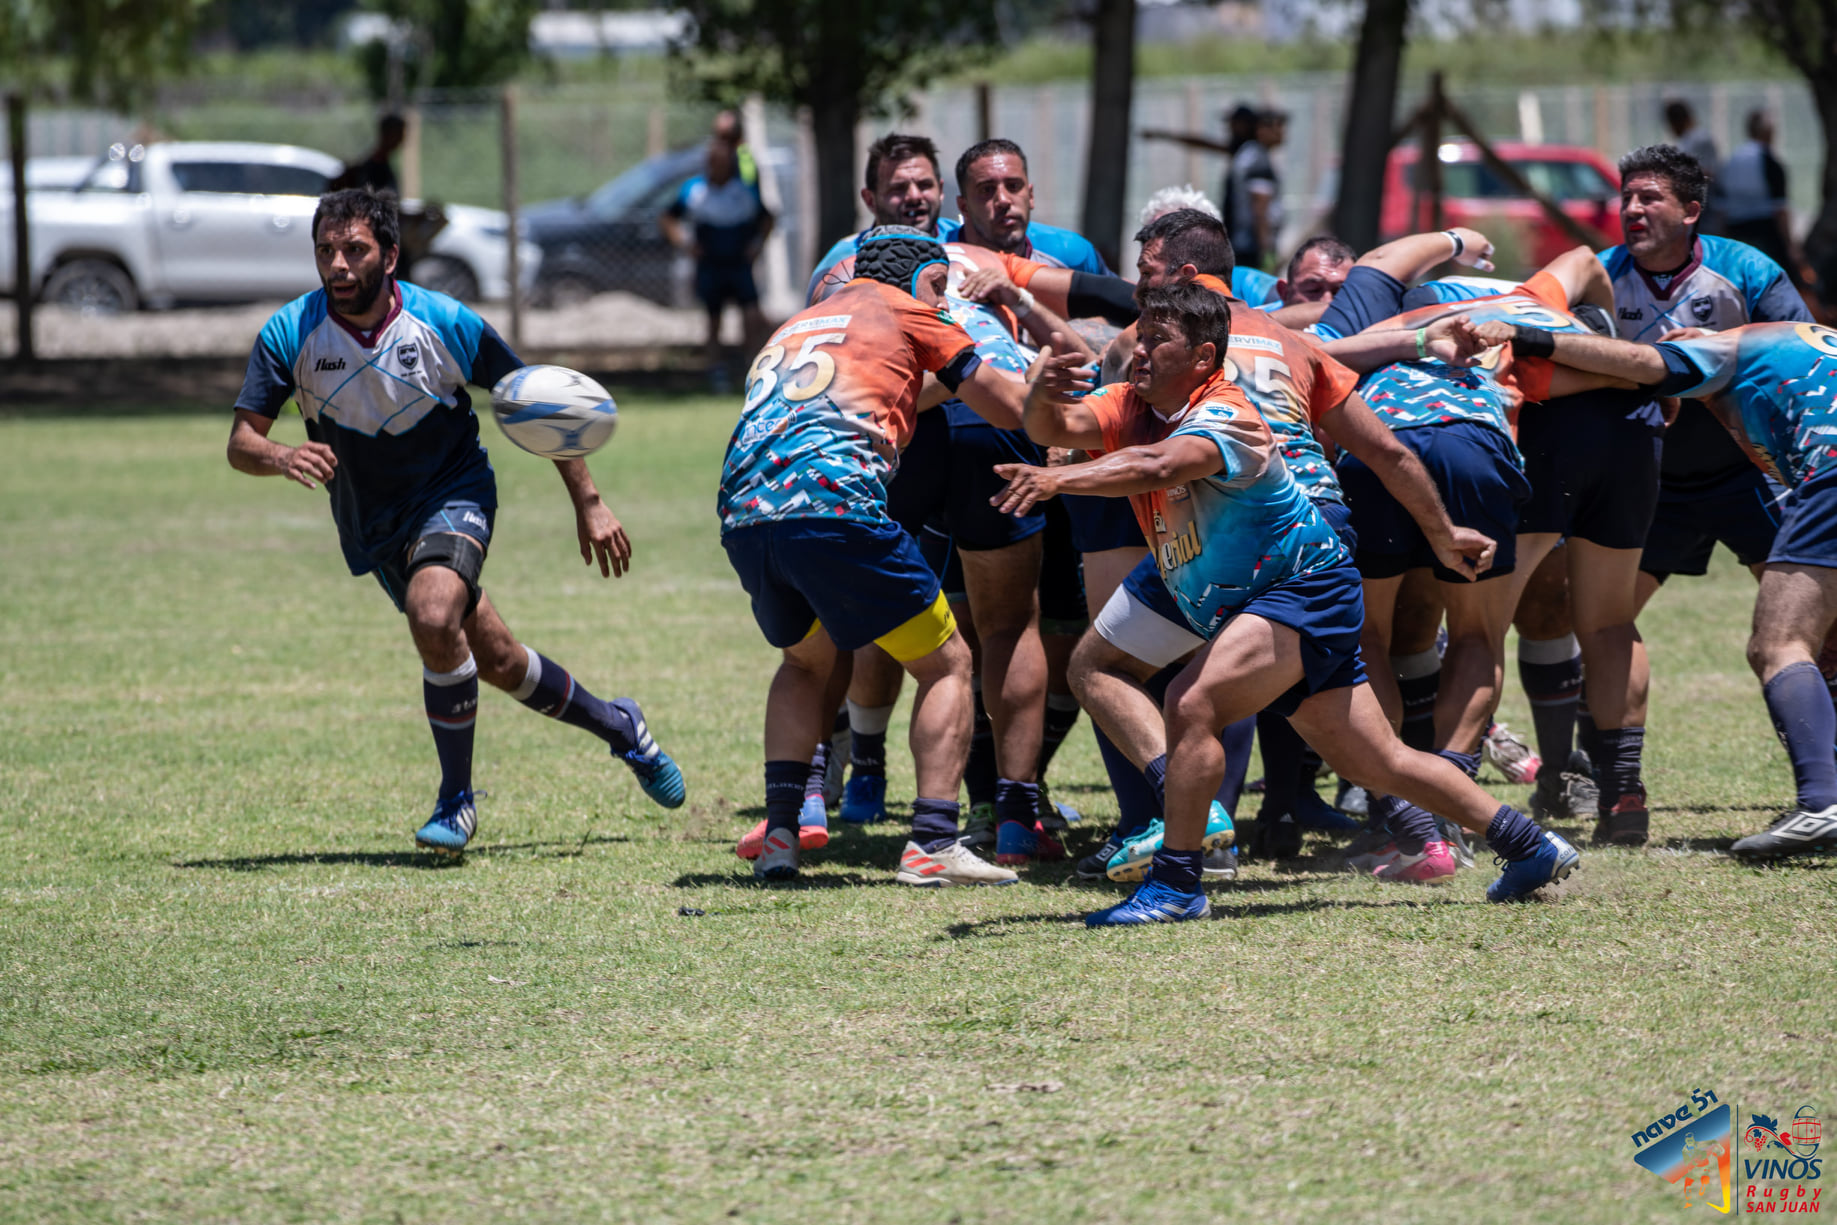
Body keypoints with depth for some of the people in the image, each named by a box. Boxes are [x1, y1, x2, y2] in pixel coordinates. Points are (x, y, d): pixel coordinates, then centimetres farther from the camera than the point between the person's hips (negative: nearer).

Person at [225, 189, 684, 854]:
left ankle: (457, 797, -13)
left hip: (453, 493, -3)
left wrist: (588, 503, -6)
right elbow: (240, 442, -17)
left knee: (434, 615, -31)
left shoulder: (445, 323, -19)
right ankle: (616, 725, 35)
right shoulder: (289, 335, -16)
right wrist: (281, 457, -41)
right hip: (373, 525, 3)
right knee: (497, 661, 8)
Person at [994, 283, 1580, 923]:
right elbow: (1061, 423, -12)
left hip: (1307, 589, -9)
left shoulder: (1223, 419, -25)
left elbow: (1154, 466, -44)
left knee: (1193, 704, -25)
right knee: (1379, 762, 12)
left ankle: (1175, 884, -19)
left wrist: (1057, 480, -56)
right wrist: (1044, 392, -34)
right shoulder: (1135, 406, 1)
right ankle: (1530, 845, 22)